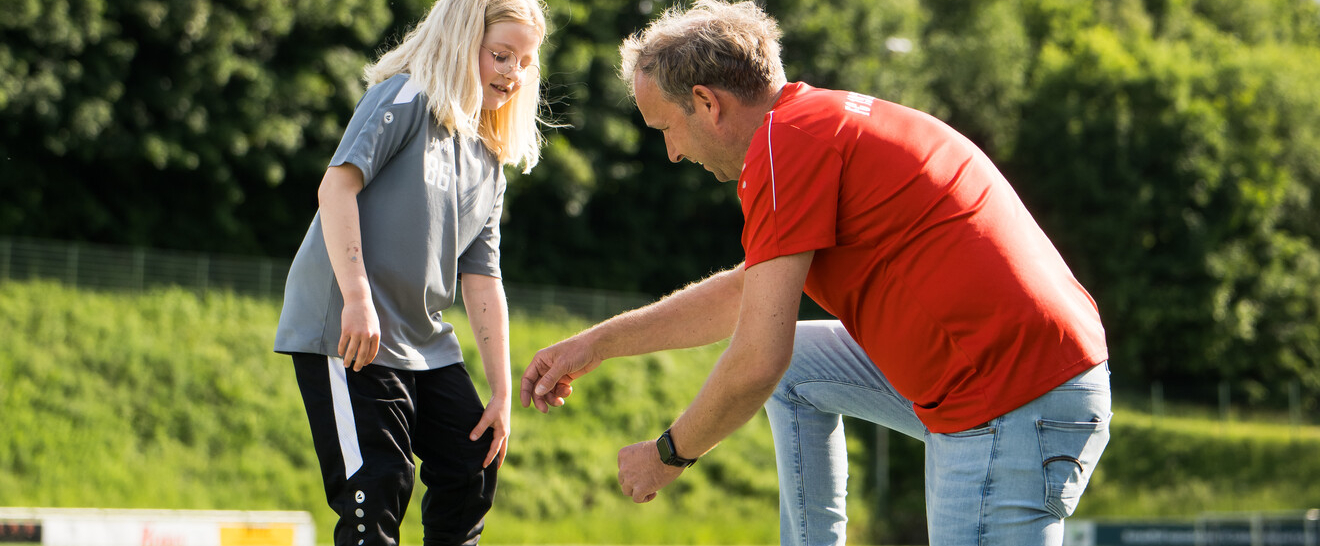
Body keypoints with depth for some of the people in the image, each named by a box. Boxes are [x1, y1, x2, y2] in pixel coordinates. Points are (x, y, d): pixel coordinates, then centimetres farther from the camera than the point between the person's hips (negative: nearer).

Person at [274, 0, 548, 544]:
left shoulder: (488, 165, 15)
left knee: (474, 468, 11)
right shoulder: (404, 99, -7)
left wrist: (501, 392, 8)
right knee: (378, 489, -13)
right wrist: (357, 297, -26)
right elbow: (338, 184, -19)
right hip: (347, 334, -8)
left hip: (424, 339, 8)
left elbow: (482, 280, 14)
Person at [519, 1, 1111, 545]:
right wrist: (596, 343, 34)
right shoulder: (824, 120, 18)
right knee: (798, 367, 23)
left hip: (1016, 415, -10)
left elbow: (756, 364, -15)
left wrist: (668, 454, 2)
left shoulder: (785, 144, -13)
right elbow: (744, 291, 32)